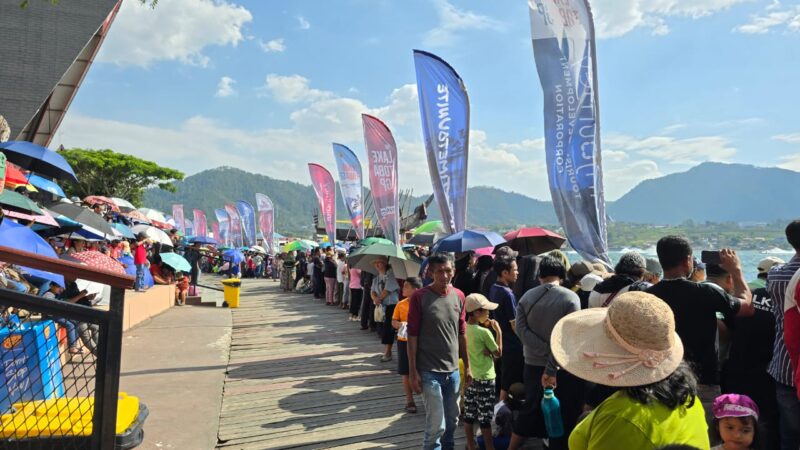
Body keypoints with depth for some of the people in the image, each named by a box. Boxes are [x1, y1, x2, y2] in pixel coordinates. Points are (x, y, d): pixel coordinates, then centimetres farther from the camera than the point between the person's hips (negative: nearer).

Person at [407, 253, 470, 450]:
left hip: (453, 370, 5)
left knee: (452, 422, 15)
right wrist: (413, 371, -11)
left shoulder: (459, 296, 3)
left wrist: (467, 365, 12)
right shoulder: (419, 297, -12)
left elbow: (462, 333, 11)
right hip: (429, 371, -5)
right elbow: (412, 335, -9)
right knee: (436, 424, -1)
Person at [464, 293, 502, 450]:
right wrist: (499, 332, -5)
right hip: (485, 379, -7)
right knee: (485, 418, 3)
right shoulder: (484, 332, -19)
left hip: (469, 376, 7)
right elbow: (498, 353, -7)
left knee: (469, 415, 12)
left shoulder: (464, 329, -1)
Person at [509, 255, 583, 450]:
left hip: (533, 366, 5)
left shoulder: (526, 297, 1)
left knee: (531, 412, 21)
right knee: (563, 419, 10)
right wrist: (552, 368, -21)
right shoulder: (571, 298, -11)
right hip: (563, 368, -4)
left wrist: (547, 352, -15)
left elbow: (520, 329, -10)